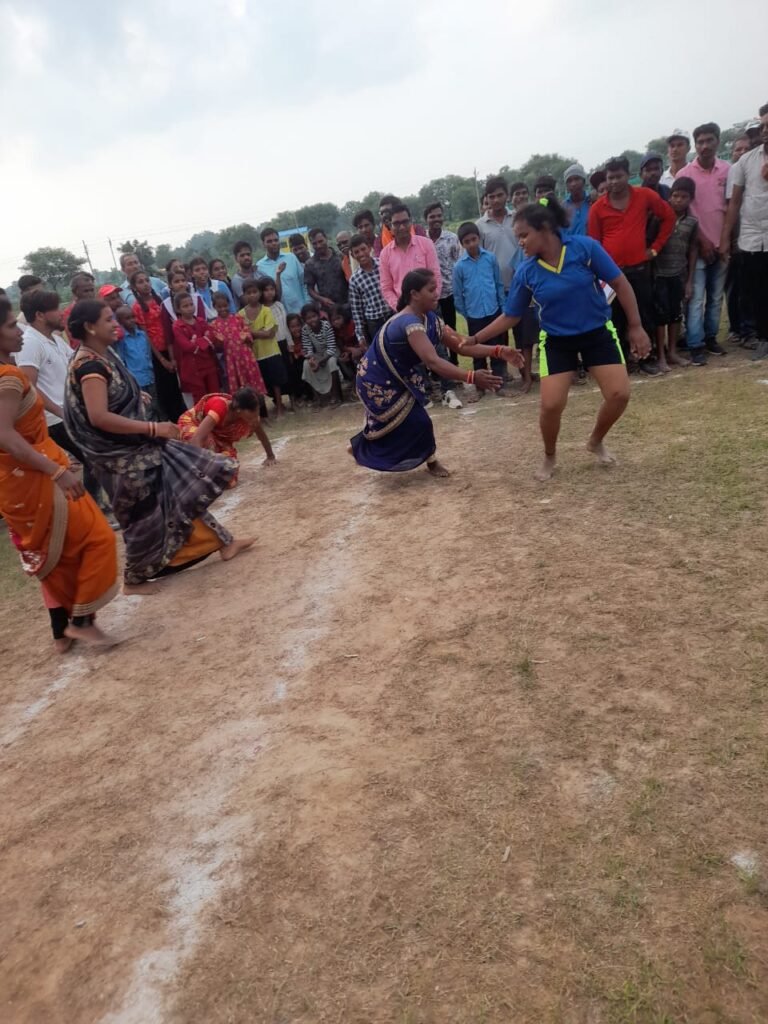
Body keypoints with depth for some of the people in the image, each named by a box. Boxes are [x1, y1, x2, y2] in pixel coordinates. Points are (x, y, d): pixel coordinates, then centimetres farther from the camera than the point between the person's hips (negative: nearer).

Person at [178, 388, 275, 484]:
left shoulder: (251, 414, -21)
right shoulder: (220, 407, -39)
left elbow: (262, 434, 1)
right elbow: (197, 439, -49)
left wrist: (270, 456, 11)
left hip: (217, 434, 5)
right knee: (207, 442, -43)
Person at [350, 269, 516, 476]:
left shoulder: (430, 319, -5)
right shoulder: (409, 323, -34)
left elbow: (461, 344, -7)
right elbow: (432, 361, -46)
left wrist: (497, 352, -19)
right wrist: (471, 377, -53)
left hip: (396, 379, 9)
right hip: (378, 382, -9)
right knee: (417, 422, -6)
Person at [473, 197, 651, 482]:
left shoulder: (585, 247, -16)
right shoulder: (526, 272, -10)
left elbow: (620, 283, -9)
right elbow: (509, 317, 0)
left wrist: (636, 327, -9)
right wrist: (474, 339, -8)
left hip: (598, 333, 0)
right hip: (556, 341, 0)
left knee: (619, 394, -9)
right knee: (551, 405, -13)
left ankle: (596, 442, 21)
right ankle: (550, 457, 15)